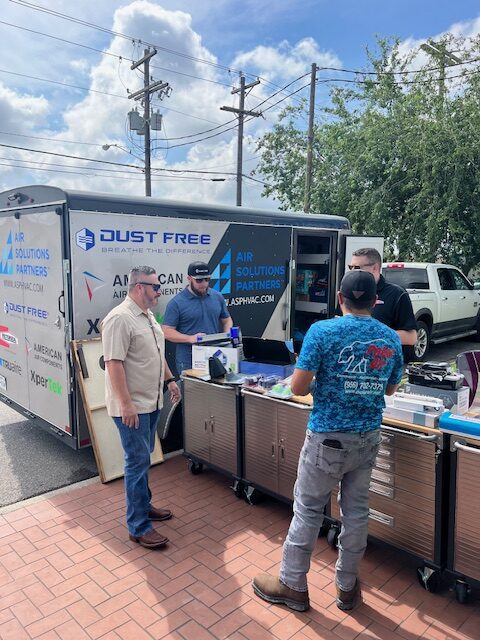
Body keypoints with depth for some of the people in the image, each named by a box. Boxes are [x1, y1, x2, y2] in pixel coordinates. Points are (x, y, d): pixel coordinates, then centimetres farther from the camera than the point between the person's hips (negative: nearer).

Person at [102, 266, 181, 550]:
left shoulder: (148, 315, 11)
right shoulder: (120, 318, -19)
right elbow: (114, 364, -23)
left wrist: (170, 379, 20)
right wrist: (126, 404, -25)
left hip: (151, 402, 9)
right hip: (132, 407, -9)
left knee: (143, 459, 20)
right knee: (138, 461, -2)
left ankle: (143, 505, 35)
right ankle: (139, 527, 9)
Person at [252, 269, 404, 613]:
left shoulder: (323, 331, -14)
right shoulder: (391, 338, 1)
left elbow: (298, 387, -13)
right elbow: (391, 389, 14)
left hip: (329, 437, -5)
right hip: (368, 437, 5)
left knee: (308, 510, 10)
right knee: (356, 511, 16)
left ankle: (292, 586, 25)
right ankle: (347, 587, 33)